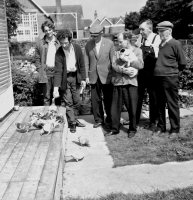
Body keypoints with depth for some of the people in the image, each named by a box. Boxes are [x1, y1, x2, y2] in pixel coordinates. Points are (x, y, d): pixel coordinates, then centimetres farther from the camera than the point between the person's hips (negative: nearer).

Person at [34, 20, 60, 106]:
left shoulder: (59, 43, 7)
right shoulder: (40, 43, 7)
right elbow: (37, 59, 9)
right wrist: (40, 71, -1)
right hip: (45, 74, -1)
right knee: (46, 97, 1)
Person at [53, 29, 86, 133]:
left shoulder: (77, 48, -9)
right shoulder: (59, 53, -17)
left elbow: (82, 64, 0)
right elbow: (58, 71, -21)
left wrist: (83, 78, -3)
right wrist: (56, 87, -28)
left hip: (75, 76, 3)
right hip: (64, 78, -3)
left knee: (77, 101, 9)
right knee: (67, 102, 1)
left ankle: (72, 119, 29)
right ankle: (72, 122, 15)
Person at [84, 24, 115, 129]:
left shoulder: (109, 43, -4)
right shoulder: (88, 44, 2)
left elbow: (113, 60, 0)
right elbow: (86, 62, 6)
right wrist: (86, 76, 1)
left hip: (106, 76, -2)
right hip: (93, 77, 2)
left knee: (108, 100, 5)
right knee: (95, 100, 6)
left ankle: (109, 120, 21)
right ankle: (98, 120, 23)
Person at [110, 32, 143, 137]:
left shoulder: (137, 50, 6)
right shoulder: (119, 51, 12)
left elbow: (140, 65, -5)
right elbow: (114, 66, 1)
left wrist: (128, 59, -11)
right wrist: (123, 70, -16)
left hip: (130, 82, -3)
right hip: (118, 81, 3)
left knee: (132, 108, 3)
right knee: (115, 106, 4)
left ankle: (132, 129, 19)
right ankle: (115, 128, 17)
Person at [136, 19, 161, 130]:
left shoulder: (157, 38, -6)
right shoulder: (140, 39, 7)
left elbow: (156, 55, -12)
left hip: (151, 72, -4)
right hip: (141, 72, 4)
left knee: (153, 97, 7)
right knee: (138, 95, 10)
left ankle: (153, 121, 21)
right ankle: (135, 119, 23)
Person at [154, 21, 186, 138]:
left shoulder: (175, 44, -6)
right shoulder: (160, 44, 12)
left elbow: (182, 63, -3)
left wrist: (173, 71, 8)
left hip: (170, 79, -6)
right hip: (158, 78, 6)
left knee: (172, 105, 1)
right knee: (160, 104, 13)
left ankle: (175, 129, 12)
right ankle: (161, 127, 25)